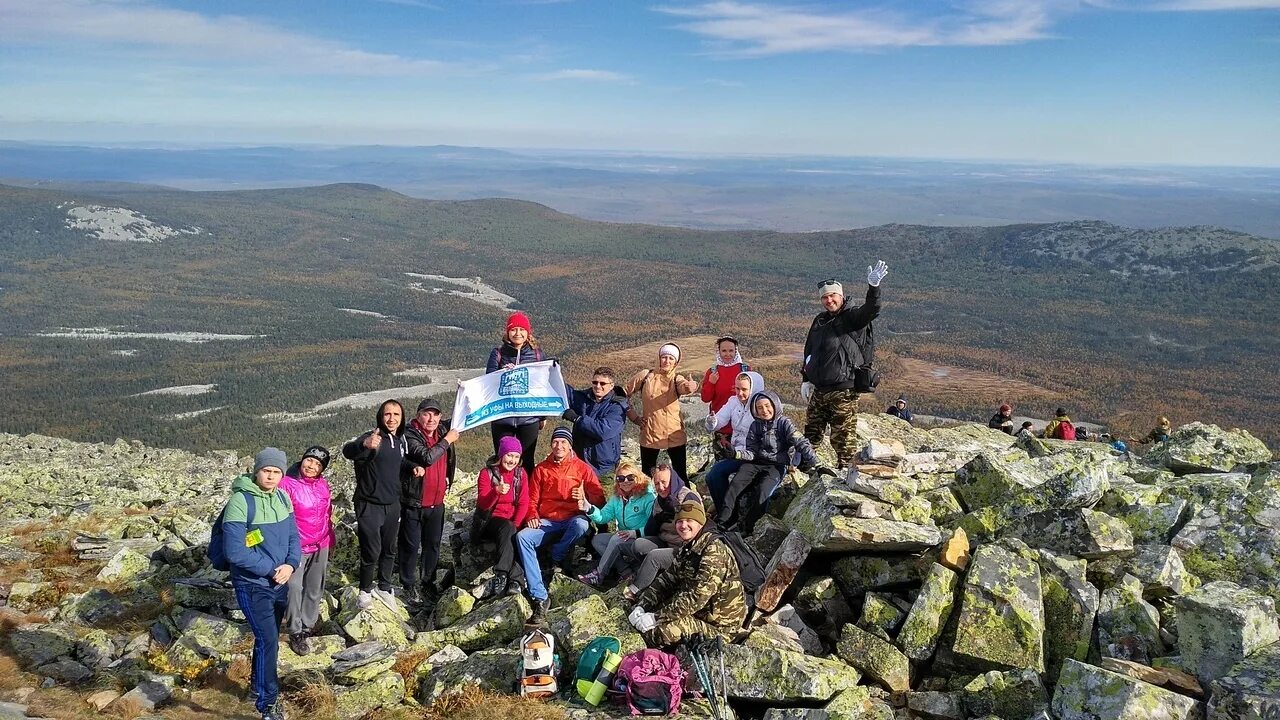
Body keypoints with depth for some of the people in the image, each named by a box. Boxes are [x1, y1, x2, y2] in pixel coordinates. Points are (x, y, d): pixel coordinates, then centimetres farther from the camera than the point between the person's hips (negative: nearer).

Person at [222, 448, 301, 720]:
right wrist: (271, 569, -18)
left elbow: (293, 537, 7)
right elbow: (234, 551, -23)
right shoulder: (239, 502, -20)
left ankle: (259, 680, 42)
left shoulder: (282, 498, 1)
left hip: (280, 583, 7)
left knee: (269, 637, 21)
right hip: (252, 585, -7)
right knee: (268, 641, -8)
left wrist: (290, 565, -12)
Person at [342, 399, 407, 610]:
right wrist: (364, 444, -62)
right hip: (369, 505, -6)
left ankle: (384, 588, 35)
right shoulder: (373, 437, -19)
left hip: (393, 505, 6)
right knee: (372, 551, -3)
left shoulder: (401, 440, 3)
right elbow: (347, 451, -39)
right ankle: (365, 591, 19)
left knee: (389, 550, 16)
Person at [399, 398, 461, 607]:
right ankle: (409, 586, 18)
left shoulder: (443, 430, 4)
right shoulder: (410, 435, -14)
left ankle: (429, 583, 28)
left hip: (437, 502, 6)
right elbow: (427, 457, -29)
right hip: (413, 502, -6)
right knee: (411, 545, 5)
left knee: (433, 545, 15)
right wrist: (447, 440, -19)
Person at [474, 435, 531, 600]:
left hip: (512, 522, 3)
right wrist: (497, 491, -31)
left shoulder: (521, 473, 7)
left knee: (510, 529, -31)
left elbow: (523, 503, 2)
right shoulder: (487, 473, -3)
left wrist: (515, 524, -14)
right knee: (507, 528, -34)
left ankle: (500, 578, -36)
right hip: (490, 520, -3)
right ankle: (506, 580, -42)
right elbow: (482, 505, -11)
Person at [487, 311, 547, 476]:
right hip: (502, 417, 0)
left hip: (529, 417, 0)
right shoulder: (498, 353, 2)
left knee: (527, 461, 8)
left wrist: (543, 415, 12)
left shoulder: (536, 353, 5)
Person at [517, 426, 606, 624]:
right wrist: (532, 516, -7)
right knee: (522, 537, -28)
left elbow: (599, 498, 3)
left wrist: (585, 501, -19)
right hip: (546, 522, 2)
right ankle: (540, 598, -35)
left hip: (571, 521, -2)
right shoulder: (541, 469, 13)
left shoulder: (582, 468, 6)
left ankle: (555, 558, -8)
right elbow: (532, 499, 14)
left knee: (581, 524, -38)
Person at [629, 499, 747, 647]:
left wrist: (655, 618, -26)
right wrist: (641, 607, -8)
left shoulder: (714, 550, -21)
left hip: (719, 626, -9)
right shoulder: (686, 548, 8)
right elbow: (666, 580, 8)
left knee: (658, 632, -27)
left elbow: (697, 596, -28)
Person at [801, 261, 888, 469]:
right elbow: (809, 352, 22)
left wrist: (873, 287, -45)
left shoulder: (853, 316, -5)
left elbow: (871, 310, -28)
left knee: (843, 437, -5)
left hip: (844, 391, -7)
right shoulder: (820, 321, 15)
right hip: (818, 390, 7)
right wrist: (806, 380, 16)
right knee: (811, 434, 15)